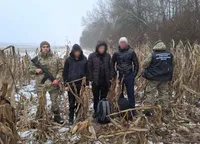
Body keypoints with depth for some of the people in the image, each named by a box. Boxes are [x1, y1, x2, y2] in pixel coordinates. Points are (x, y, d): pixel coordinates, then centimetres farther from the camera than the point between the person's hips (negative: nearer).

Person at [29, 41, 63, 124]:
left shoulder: (55, 59, 0)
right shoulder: (37, 59, 3)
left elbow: (60, 70, 3)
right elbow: (30, 69, 11)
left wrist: (57, 79, -10)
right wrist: (36, 70, -10)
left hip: (53, 84, 0)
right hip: (41, 84, 0)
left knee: (55, 101, 10)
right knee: (41, 102, 5)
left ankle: (57, 117, 27)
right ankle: (39, 118, 20)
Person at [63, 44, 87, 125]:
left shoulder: (84, 60, 2)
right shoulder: (69, 60, 0)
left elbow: (87, 72, 5)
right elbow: (65, 73, 1)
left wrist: (86, 82, -2)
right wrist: (66, 84, -5)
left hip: (81, 84, 1)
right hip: (71, 84, -1)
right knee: (72, 103, 5)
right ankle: (71, 119, 15)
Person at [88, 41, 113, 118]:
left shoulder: (108, 56, 3)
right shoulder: (92, 56, -4)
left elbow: (111, 67, 6)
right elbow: (89, 67, -3)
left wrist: (110, 77, -1)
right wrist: (90, 78, -7)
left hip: (105, 80, 2)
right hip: (96, 80, -1)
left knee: (104, 97, 11)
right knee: (96, 97, 9)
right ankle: (96, 111, 22)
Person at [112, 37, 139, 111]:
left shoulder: (131, 52, 0)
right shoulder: (116, 53, 2)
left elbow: (136, 63, 4)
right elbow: (112, 64, 11)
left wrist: (134, 74, -2)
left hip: (129, 76, -1)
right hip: (120, 76, 1)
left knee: (131, 94, 2)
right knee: (119, 94, 8)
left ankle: (132, 110, 11)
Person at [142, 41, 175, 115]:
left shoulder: (152, 54, -15)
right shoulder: (170, 54, -1)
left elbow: (144, 65, -9)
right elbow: (172, 65, 12)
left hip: (154, 78, -4)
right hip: (165, 78, 4)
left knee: (151, 94, 4)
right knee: (164, 93, 15)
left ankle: (148, 110, 7)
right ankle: (165, 109, 22)